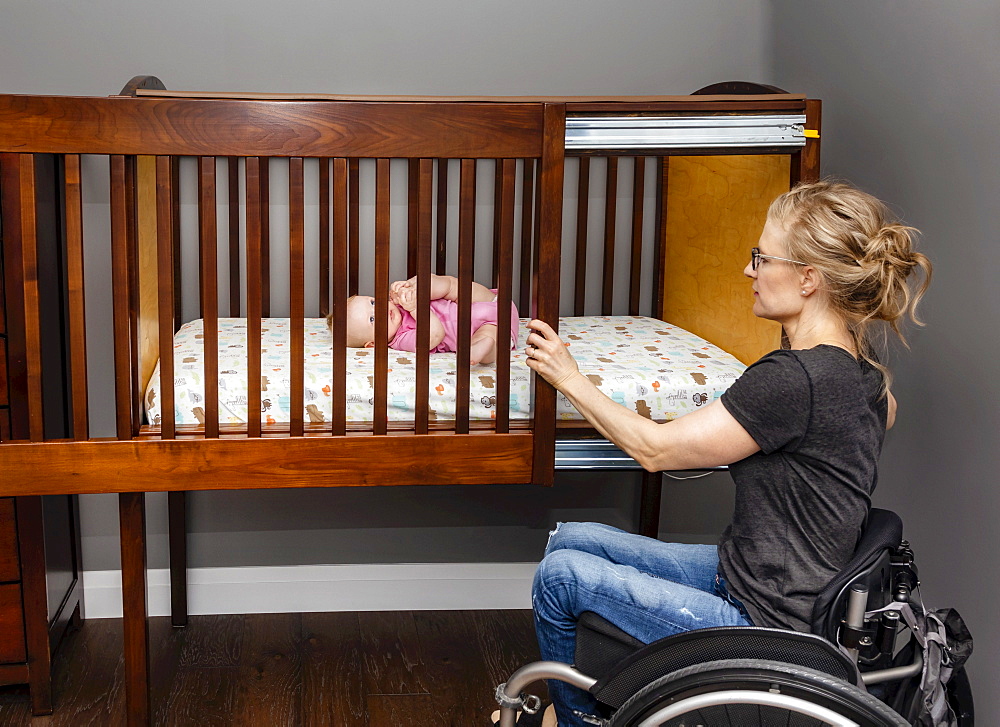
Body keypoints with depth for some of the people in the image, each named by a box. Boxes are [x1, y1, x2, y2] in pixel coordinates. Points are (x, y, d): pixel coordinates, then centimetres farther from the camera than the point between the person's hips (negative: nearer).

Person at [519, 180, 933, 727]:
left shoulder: (794, 379, -29)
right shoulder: (859, 367, 0)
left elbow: (655, 449, -19)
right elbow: (885, 409, 27)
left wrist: (568, 378, -7)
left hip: (765, 626, -10)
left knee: (561, 575, -4)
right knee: (570, 539, 10)